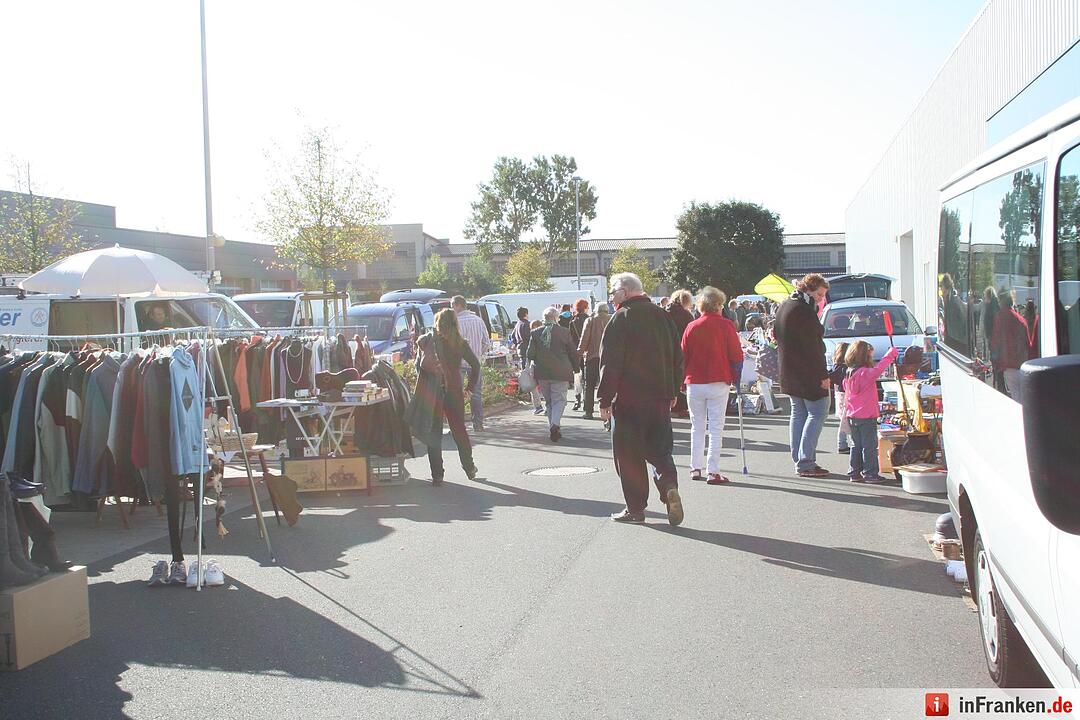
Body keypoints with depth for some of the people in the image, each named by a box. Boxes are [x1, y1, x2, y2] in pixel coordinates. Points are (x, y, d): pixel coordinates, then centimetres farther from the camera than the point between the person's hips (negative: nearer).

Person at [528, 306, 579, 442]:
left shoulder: (536, 333, -2)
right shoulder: (564, 332, -7)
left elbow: (530, 354, -1)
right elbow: (573, 353, -1)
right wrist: (575, 368, 13)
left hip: (541, 373, 3)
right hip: (560, 373, -3)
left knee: (549, 401, 15)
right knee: (559, 400, 2)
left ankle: (553, 428, 16)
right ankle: (555, 424, -19)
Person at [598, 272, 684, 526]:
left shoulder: (621, 318, -9)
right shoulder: (662, 316, 10)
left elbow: (610, 363, -13)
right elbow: (677, 357, 14)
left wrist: (605, 400, -8)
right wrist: (673, 391, 21)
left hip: (629, 400, -5)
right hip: (661, 397, 6)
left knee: (628, 455, 4)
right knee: (659, 449, 13)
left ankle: (635, 509, 7)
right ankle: (669, 485, -12)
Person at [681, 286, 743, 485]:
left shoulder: (692, 327, -1)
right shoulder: (726, 325, -6)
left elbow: (683, 356, 4)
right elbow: (737, 355, -5)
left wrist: (683, 381, 13)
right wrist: (736, 378, 8)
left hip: (694, 384, 2)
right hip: (719, 383, -2)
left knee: (697, 427, 14)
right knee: (716, 428, 0)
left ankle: (696, 468, 15)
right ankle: (713, 471, -4)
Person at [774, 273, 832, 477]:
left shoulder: (784, 306, 12)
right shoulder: (804, 311, -18)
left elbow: (777, 336, 21)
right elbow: (812, 347, -21)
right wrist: (823, 375, -17)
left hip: (789, 373, 10)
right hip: (807, 374, -10)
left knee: (798, 414, 14)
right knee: (817, 413, -4)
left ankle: (799, 460, 17)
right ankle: (806, 462, -7)